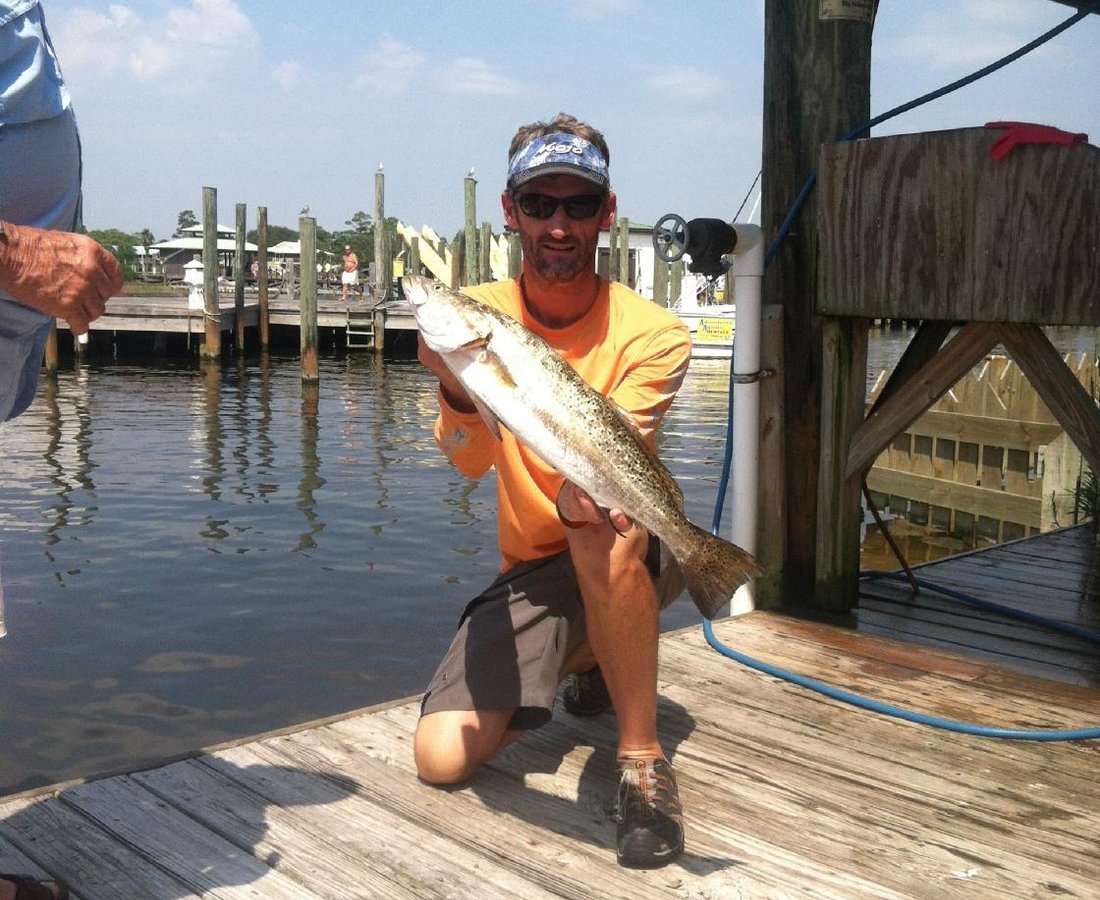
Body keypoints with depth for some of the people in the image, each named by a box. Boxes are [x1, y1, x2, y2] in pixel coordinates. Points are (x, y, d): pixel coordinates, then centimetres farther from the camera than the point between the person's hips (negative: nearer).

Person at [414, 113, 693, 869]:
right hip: (532, 566, 3)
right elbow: (469, 462, -20)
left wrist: (580, 490, -49)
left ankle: (644, 762, -22)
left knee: (599, 524, -40)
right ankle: (583, 659, 19)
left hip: (630, 554, -3)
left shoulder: (651, 333, -15)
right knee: (442, 757, -10)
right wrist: (456, 389, -41)